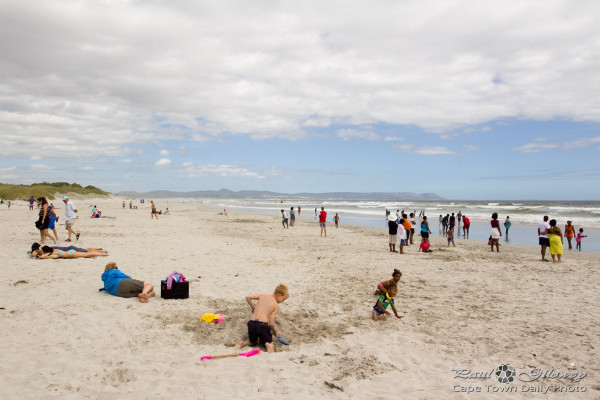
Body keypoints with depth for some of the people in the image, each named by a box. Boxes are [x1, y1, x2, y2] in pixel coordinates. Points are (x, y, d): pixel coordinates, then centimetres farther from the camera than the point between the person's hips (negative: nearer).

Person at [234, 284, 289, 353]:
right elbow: (271, 323, 1)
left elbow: (248, 297, 11)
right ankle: (268, 345, -19)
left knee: (252, 342, 30)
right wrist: (275, 332, 19)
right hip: (262, 324, -4)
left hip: (251, 323, 5)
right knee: (269, 342, 16)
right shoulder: (276, 306, 5)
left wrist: (253, 307, 26)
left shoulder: (263, 296, 16)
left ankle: (243, 343, 0)